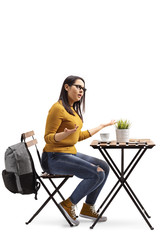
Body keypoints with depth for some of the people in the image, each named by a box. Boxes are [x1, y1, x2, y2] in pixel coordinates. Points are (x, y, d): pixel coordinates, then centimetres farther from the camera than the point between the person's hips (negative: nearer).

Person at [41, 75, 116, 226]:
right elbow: (48, 138, -15)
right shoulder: (58, 108, -13)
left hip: (71, 153, 10)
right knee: (97, 174, -20)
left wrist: (102, 126, 27)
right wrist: (66, 134, -34)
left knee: (104, 168, 1)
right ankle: (68, 205, -7)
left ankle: (88, 208, 10)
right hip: (55, 158, -10)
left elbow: (79, 136, 21)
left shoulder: (73, 109, 16)